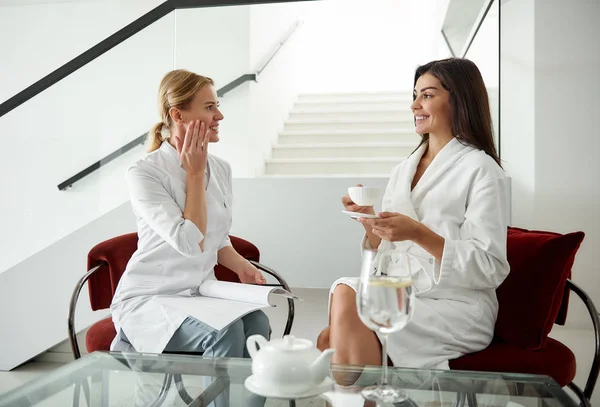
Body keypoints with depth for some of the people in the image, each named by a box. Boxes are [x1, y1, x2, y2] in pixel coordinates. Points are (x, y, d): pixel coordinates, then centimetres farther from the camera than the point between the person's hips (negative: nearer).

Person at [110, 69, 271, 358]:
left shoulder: (220, 169, 6)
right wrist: (195, 174, -15)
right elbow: (190, 243, -21)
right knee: (226, 332, -30)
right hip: (148, 300, -5)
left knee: (257, 322, -25)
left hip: (202, 295, 5)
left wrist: (242, 266, -3)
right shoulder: (144, 173, -14)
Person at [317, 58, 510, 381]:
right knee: (345, 291, -24)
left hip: (458, 308, -5)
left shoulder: (481, 169, -5)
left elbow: (490, 269, -11)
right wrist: (370, 224, -7)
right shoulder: (403, 170, 13)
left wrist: (419, 233, -21)